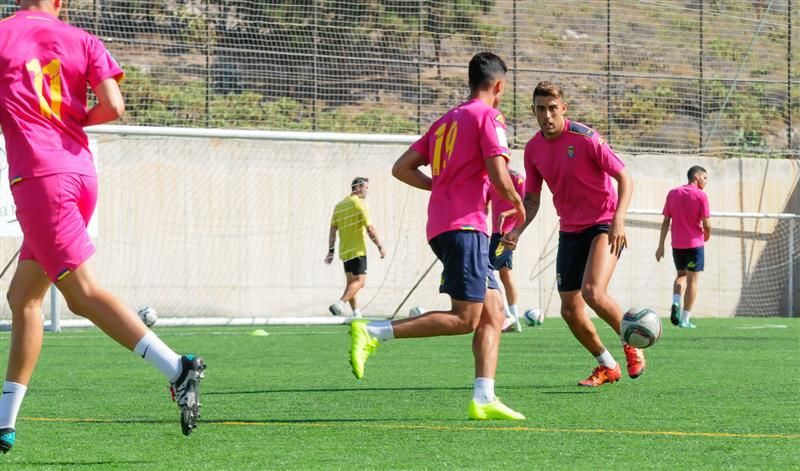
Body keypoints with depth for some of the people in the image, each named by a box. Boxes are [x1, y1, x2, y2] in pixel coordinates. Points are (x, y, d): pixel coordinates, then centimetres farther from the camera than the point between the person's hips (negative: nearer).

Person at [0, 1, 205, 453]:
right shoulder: (81, 40, 8)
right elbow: (114, 106, -3)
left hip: (38, 176, -6)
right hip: (81, 171, 6)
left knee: (83, 291, -13)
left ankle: (177, 368, -28)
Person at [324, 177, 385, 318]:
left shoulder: (339, 205, 12)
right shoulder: (359, 204, -9)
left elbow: (333, 229, 9)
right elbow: (370, 229, -14)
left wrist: (331, 251, 10)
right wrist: (380, 247, -7)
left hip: (344, 251, 8)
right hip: (357, 250, -8)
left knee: (351, 282, 13)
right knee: (360, 280, -9)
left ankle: (356, 313, 10)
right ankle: (340, 304, -25)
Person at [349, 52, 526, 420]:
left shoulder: (446, 121, 21)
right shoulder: (488, 117, -3)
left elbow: (402, 168, 18)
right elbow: (499, 176, -14)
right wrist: (517, 204, 6)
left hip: (442, 225, 9)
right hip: (464, 226, -9)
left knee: (493, 314, 9)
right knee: (464, 319, -11)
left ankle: (483, 400, 1)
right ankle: (371, 334, -18)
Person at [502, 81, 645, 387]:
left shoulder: (584, 138, -15)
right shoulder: (533, 149, 2)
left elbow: (625, 178, -13)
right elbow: (532, 199, 12)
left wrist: (619, 218, -27)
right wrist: (517, 230, -6)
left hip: (604, 226, -6)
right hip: (570, 232, 6)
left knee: (593, 292, -26)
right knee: (570, 310, 2)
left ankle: (632, 344, 0)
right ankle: (607, 366, 23)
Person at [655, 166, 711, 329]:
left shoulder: (673, 193, 5)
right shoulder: (701, 196, -8)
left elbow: (666, 221, 4)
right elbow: (706, 224, -11)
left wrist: (661, 245, 6)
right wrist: (707, 235, 12)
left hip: (677, 244, 4)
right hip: (695, 243, -4)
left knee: (681, 275, 22)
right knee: (692, 279, 4)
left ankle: (676, 303, -4)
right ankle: (685, 318, 1)